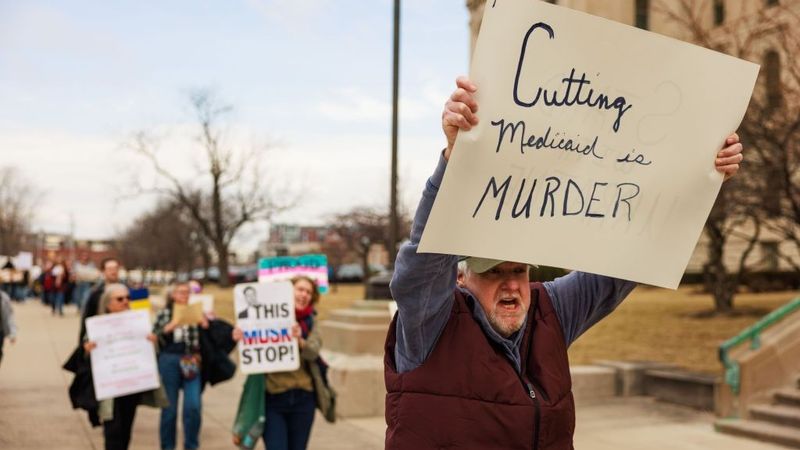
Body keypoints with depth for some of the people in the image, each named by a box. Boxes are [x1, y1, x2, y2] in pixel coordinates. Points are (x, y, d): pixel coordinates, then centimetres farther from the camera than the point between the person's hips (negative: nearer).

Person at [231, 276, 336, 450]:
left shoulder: (309, 324, 6)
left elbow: (313, 352, -10)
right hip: (272, 398, -3)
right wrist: (239, 337, -31)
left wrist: (300, 341, -33)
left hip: (302, 398, 3)